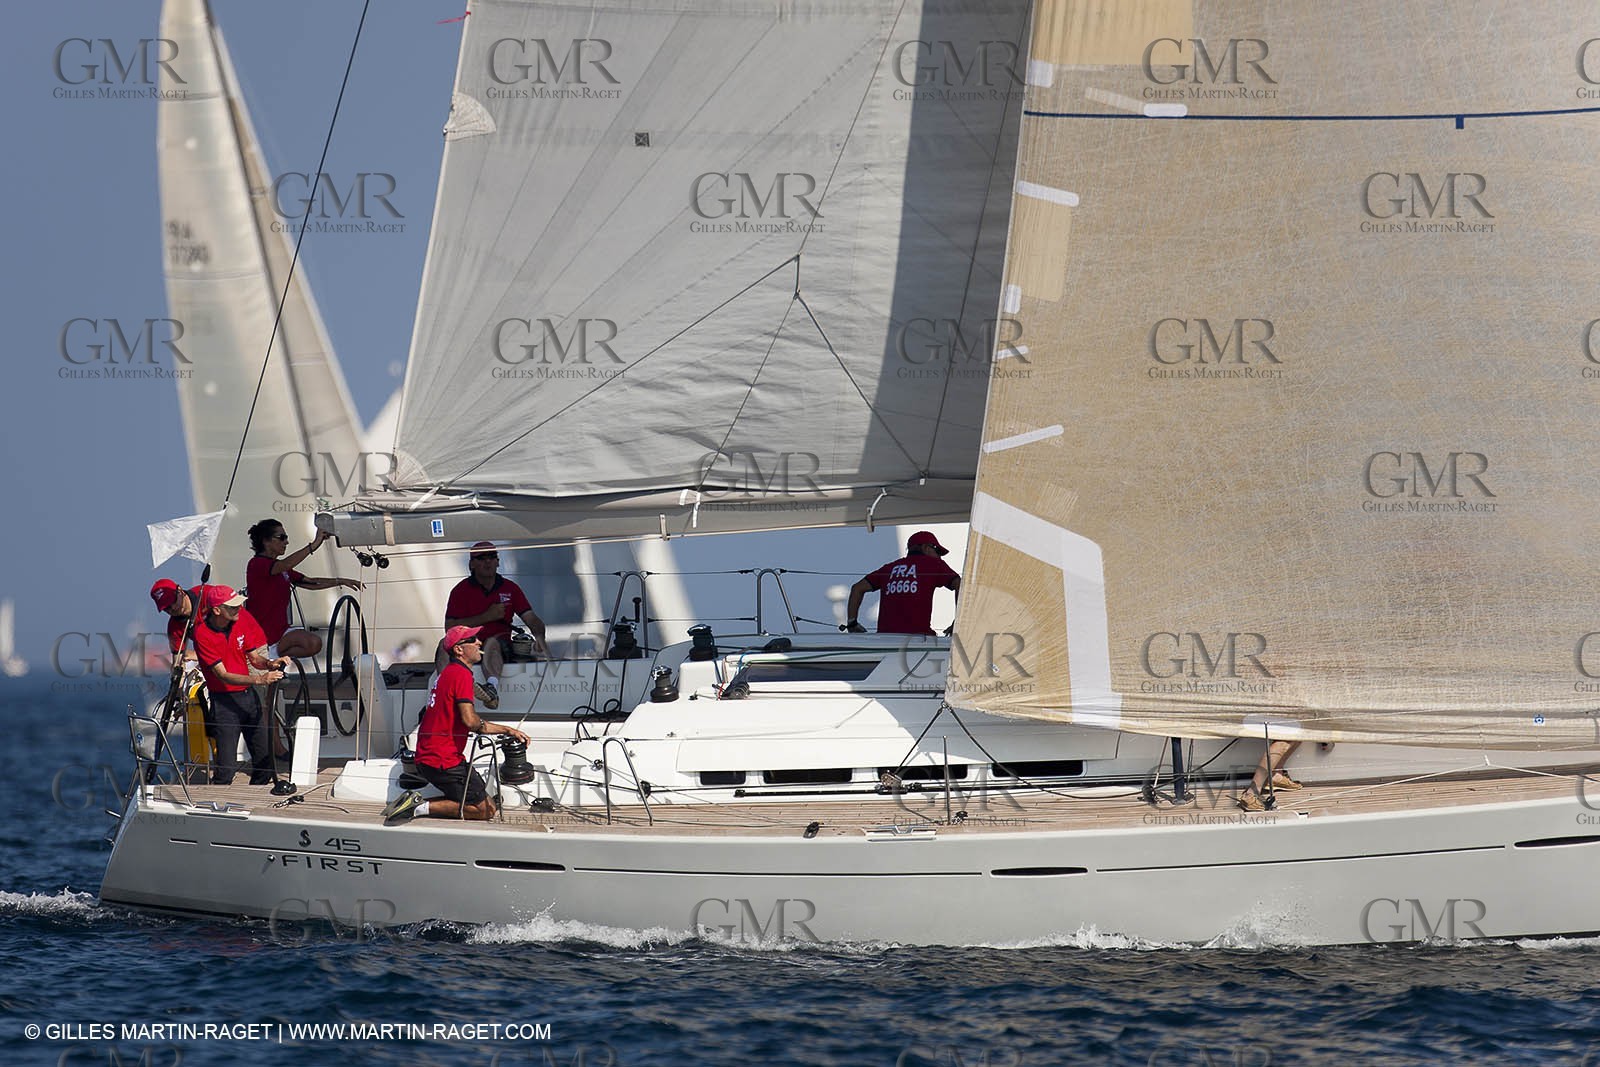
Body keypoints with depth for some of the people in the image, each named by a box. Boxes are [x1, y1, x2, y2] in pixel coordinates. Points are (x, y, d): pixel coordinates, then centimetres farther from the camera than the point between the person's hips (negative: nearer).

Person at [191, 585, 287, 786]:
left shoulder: (241, 621, 1)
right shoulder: (203, 634, -16)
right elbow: (223, 676, -19)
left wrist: (270, 664, -13)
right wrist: (259, 680, -30)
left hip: (248, 694, 6)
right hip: (225, 701, -6)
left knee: (265, 759, 6)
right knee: (227, 768, -12)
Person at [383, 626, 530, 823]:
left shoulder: (449, 672, 19)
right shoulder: (461, 674, -13)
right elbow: (470, 720, -24)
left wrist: (509, 730, 25)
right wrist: (481, 725, -2)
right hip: (444, 761, -10)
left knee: (487, 802, 16)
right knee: (485, 809, -5)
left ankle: (415, 801, 7)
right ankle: (422, 807, -10)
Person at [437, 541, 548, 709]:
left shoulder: (510, 588, 15)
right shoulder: (461, 590, 9)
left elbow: (532, 619, 9)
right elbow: (450, 627, -2)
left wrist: (539, 637, -15)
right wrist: (487, 617, -6)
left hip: (500, 644, -1)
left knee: (492, 643, -36)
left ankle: (492, 687, -64)